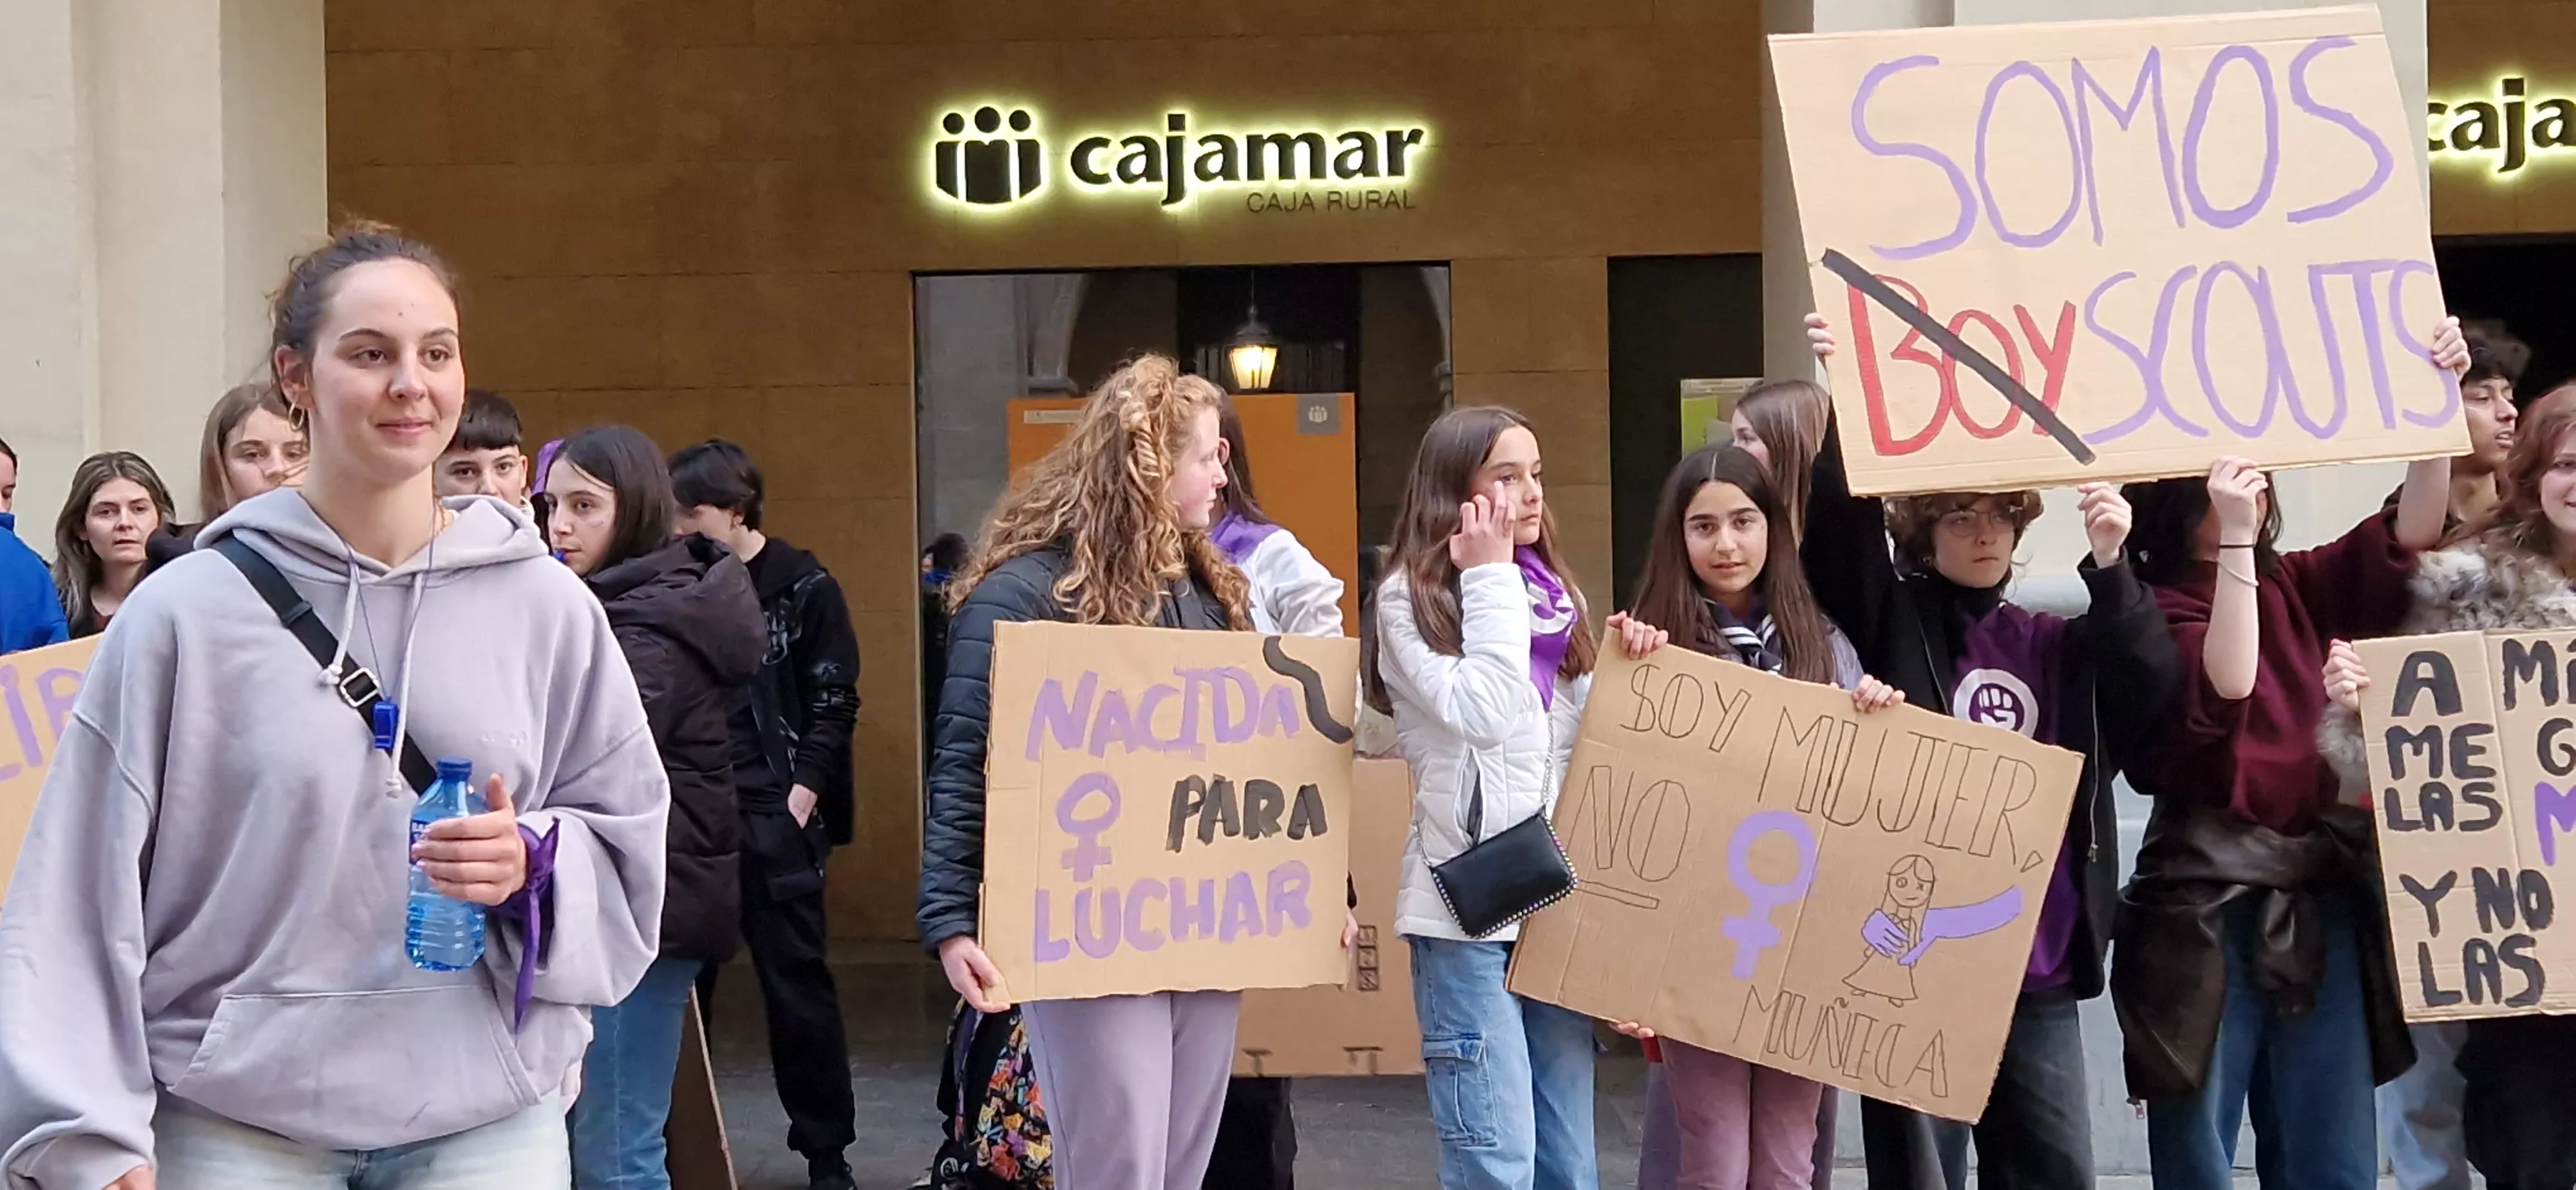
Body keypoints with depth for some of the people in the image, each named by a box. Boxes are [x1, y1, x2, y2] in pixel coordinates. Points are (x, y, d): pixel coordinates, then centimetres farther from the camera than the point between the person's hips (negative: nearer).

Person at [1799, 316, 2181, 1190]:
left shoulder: (2054, 642, 14)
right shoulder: (1890, 617, 4)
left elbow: (2157, 690, -1)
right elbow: (1840, 523, -13)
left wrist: (2110, 567, -14)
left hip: (2038, 960, 4)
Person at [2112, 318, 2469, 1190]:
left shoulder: (2298, 588, 10)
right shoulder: (2149, 608, -6)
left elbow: (2408, 536, 2)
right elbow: (2226, 686, -21)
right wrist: (2233, 541, -22)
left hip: (2323, 898, 5)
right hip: (2207, 907, -5)